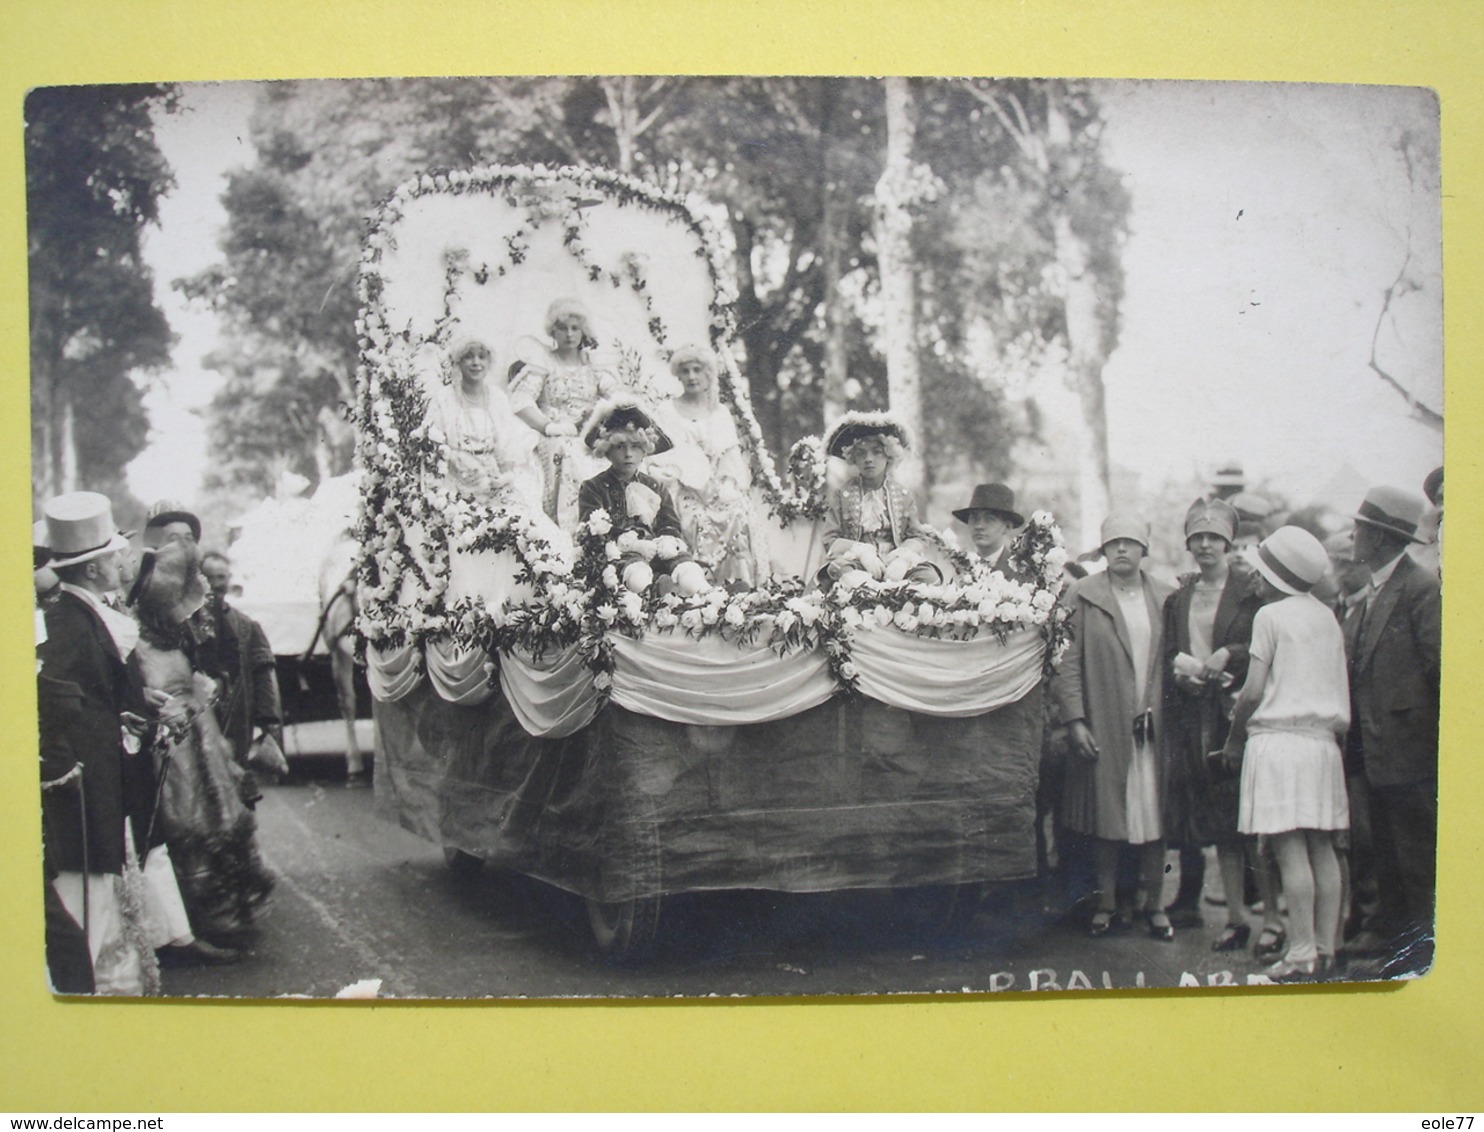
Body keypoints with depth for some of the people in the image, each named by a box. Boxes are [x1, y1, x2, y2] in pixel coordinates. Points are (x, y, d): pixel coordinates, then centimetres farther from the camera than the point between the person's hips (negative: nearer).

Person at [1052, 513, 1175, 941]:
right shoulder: (1082, 598, 0)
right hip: (1103, 728, -2)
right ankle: (1106, 903, 17)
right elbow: (1068, 662, -2)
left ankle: (1153, 904, 17)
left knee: (1155, 814, 5)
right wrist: (1074, 719, -9)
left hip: (1154, 726, 2)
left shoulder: (1165, 599, 8)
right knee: (1107, 816, 4)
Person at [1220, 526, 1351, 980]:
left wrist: (1234, 739, 2)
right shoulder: (1326, 615, 13)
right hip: (1323, 738, 7)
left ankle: (1302, 954, -8)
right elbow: (1333, 684, 13)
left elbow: (1253, 691, -9)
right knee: (1321, 848, 8)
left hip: (1279, 738, -7)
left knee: (1289, 849, -8)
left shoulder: (1271, 615, -7)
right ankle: (1326, 947, 10)